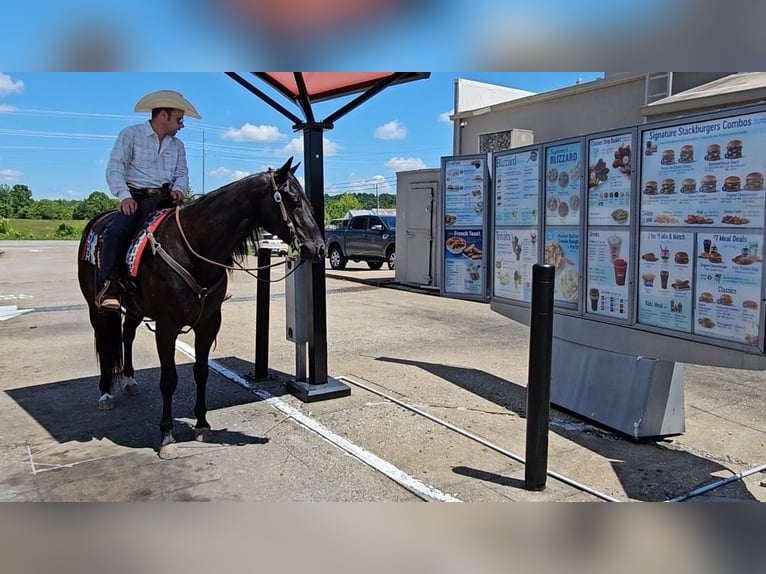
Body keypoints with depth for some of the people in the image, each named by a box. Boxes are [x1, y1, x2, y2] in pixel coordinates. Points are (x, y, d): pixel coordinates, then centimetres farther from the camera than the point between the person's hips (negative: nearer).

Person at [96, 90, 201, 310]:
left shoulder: (177, 145, 20)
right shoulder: (130, 134, 4)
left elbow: (182, 173, 15)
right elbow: (115, 168, -3)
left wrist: (178, 188, -10)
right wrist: (124, 196, -18)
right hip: (136, 198, -4)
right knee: (116, 231, -30)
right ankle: (106, 288, -24)